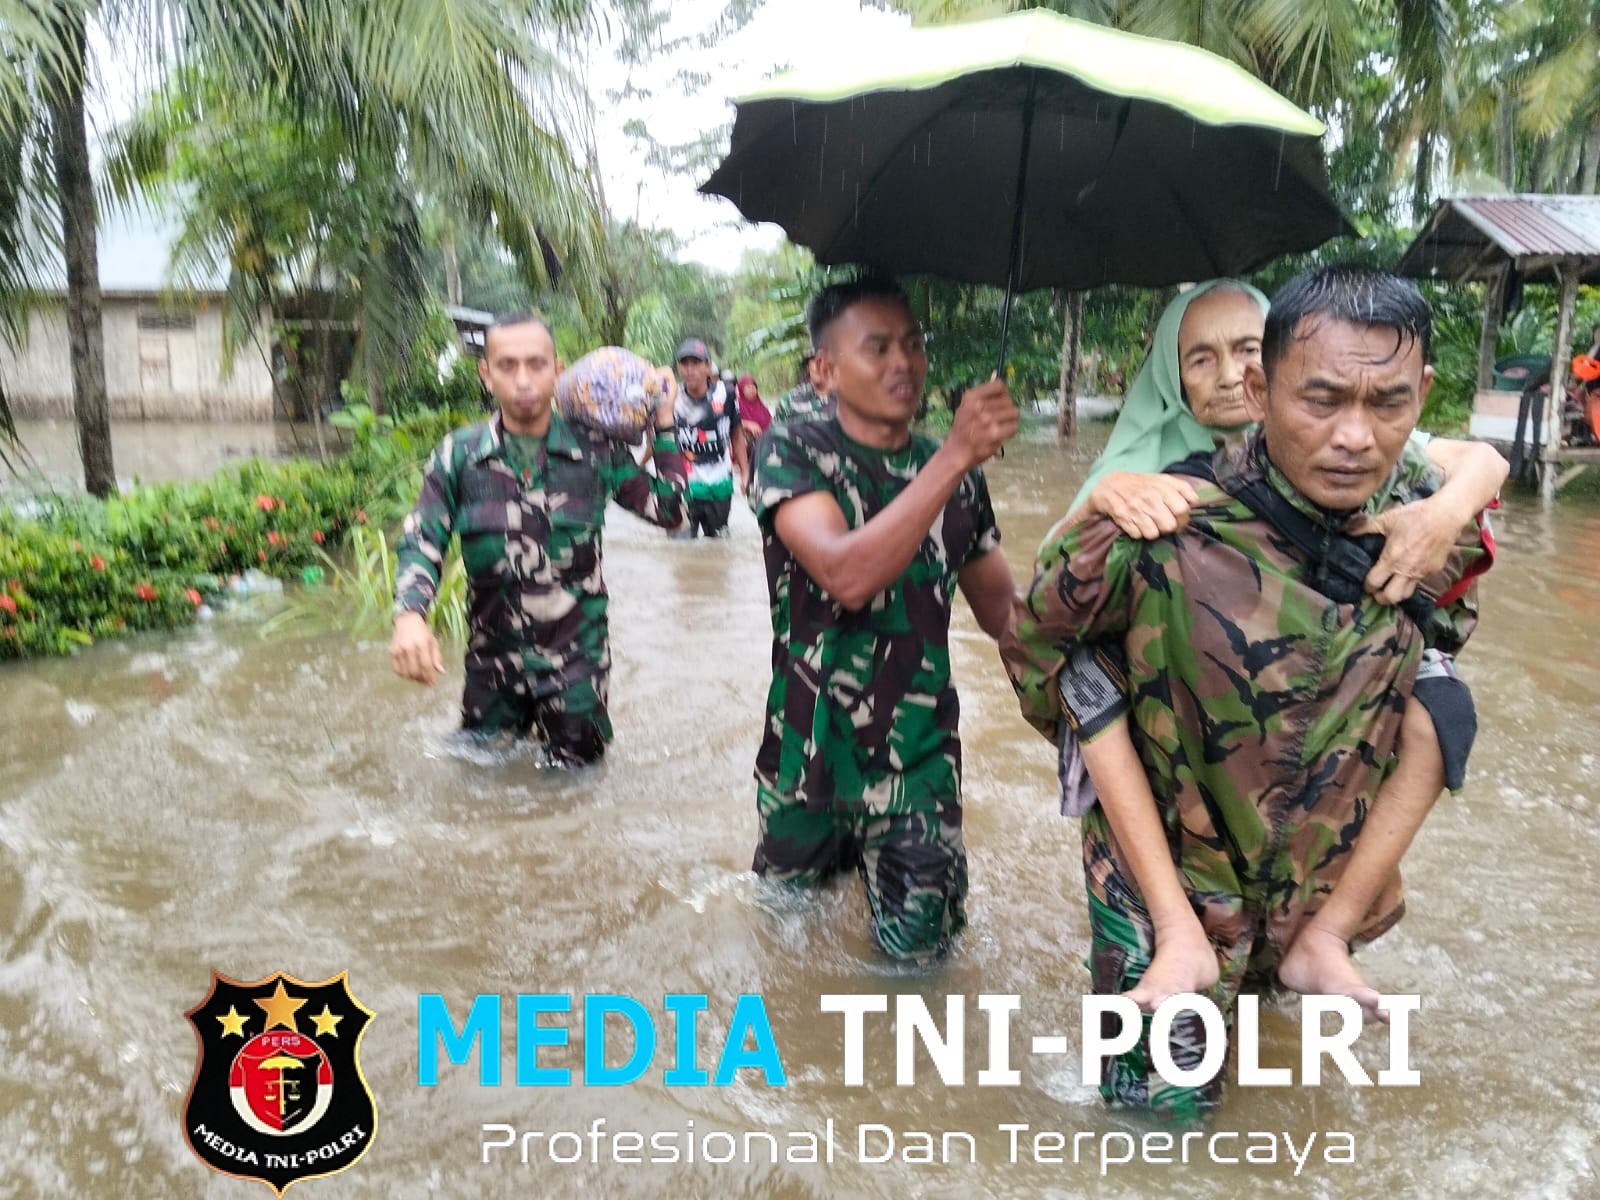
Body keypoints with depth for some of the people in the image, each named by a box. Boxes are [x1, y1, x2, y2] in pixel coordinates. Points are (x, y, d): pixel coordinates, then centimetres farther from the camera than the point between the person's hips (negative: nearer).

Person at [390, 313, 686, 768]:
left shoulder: (596, 450, -5)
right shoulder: (458, 455, -5)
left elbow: (669, 511, 1)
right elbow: (422, 542, -4)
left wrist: (664, 423, -3)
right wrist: (410, 615, -23)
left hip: (576, 658, -1)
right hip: (492, 657, 1)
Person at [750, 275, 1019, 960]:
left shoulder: (953, 473, 1)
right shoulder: (793, 451, -12)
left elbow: (1001, 612, 6)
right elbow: (847, 575, -29)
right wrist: (956, 455, -32)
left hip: (919, 755, 2)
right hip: (810, 747, -1)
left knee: (919, 945, 2)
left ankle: (877, 854, 30)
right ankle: (837, 849, 48)